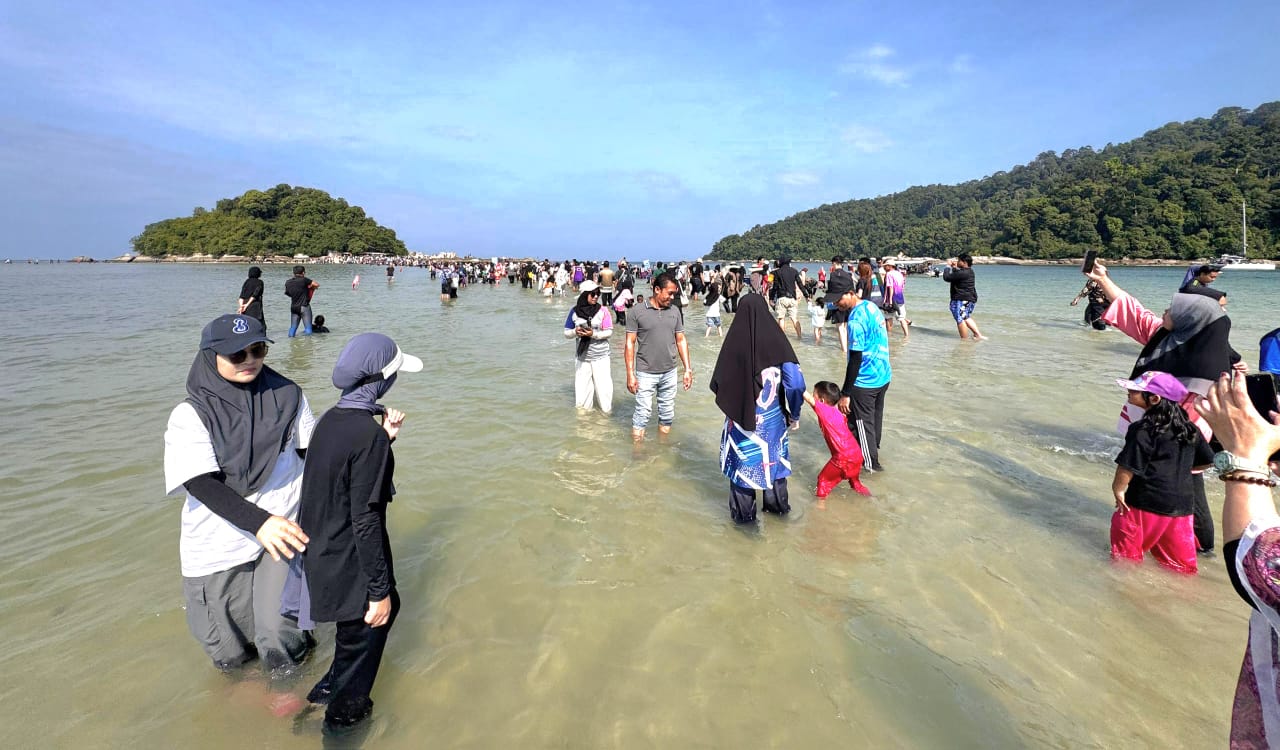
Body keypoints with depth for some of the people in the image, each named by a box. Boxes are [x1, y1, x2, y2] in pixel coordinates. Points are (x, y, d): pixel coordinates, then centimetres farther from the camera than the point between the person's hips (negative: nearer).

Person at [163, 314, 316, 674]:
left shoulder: (286, 396, -2)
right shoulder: (191, 415, -9)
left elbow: (313, 451, 10)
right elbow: (202, 485, -18)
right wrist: (258, 521, -31)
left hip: (284, 533, 1)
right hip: (220, 547, 0)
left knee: (280, 635, -4)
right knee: (232, 652, 14)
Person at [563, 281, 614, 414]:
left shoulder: (602, 310, -6)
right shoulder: (575, 311, 1)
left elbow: (609, 332, -6)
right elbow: (567, 333, 6)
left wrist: (594, 334, -20)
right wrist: (575, 332, -15)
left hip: (600, 357, -2)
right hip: (582, 357, 2)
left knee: (603, 387, -2)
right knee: (581, 389, 8)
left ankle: (607, 412, 11)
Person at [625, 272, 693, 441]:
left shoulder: (675, 312, 4)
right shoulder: (637, 311, -8)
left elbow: (681, 341, 10)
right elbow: (630, 343, -6)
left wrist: (688, 369, 5)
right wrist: (630, 374, -10)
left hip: (669, 373, 4)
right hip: (646, 374, -4)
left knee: (667, 414, 13)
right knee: (642, 414, -1)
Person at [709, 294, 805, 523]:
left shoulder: (734, 342, -16)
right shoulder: (776, 340, -13)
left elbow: (718, 384, -8)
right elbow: (796, 383, -16)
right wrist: (793, 413, 0)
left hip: (741, 419, -2)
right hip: (773, 420, 2)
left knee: (743, 463, 15)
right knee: (773, 460, 23)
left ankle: (744, 514, 28)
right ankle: (777, 506, 41)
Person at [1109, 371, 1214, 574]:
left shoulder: (1143, 430, -17)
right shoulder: (1189, 429, 5)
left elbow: (1127, 467, -21)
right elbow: (1207, 461, 16)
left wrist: (1118, 490, -6)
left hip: (1145, 505, -7)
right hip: (1182, 506, 7)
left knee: (1127, 557, 10)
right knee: (1181, 562, 19)